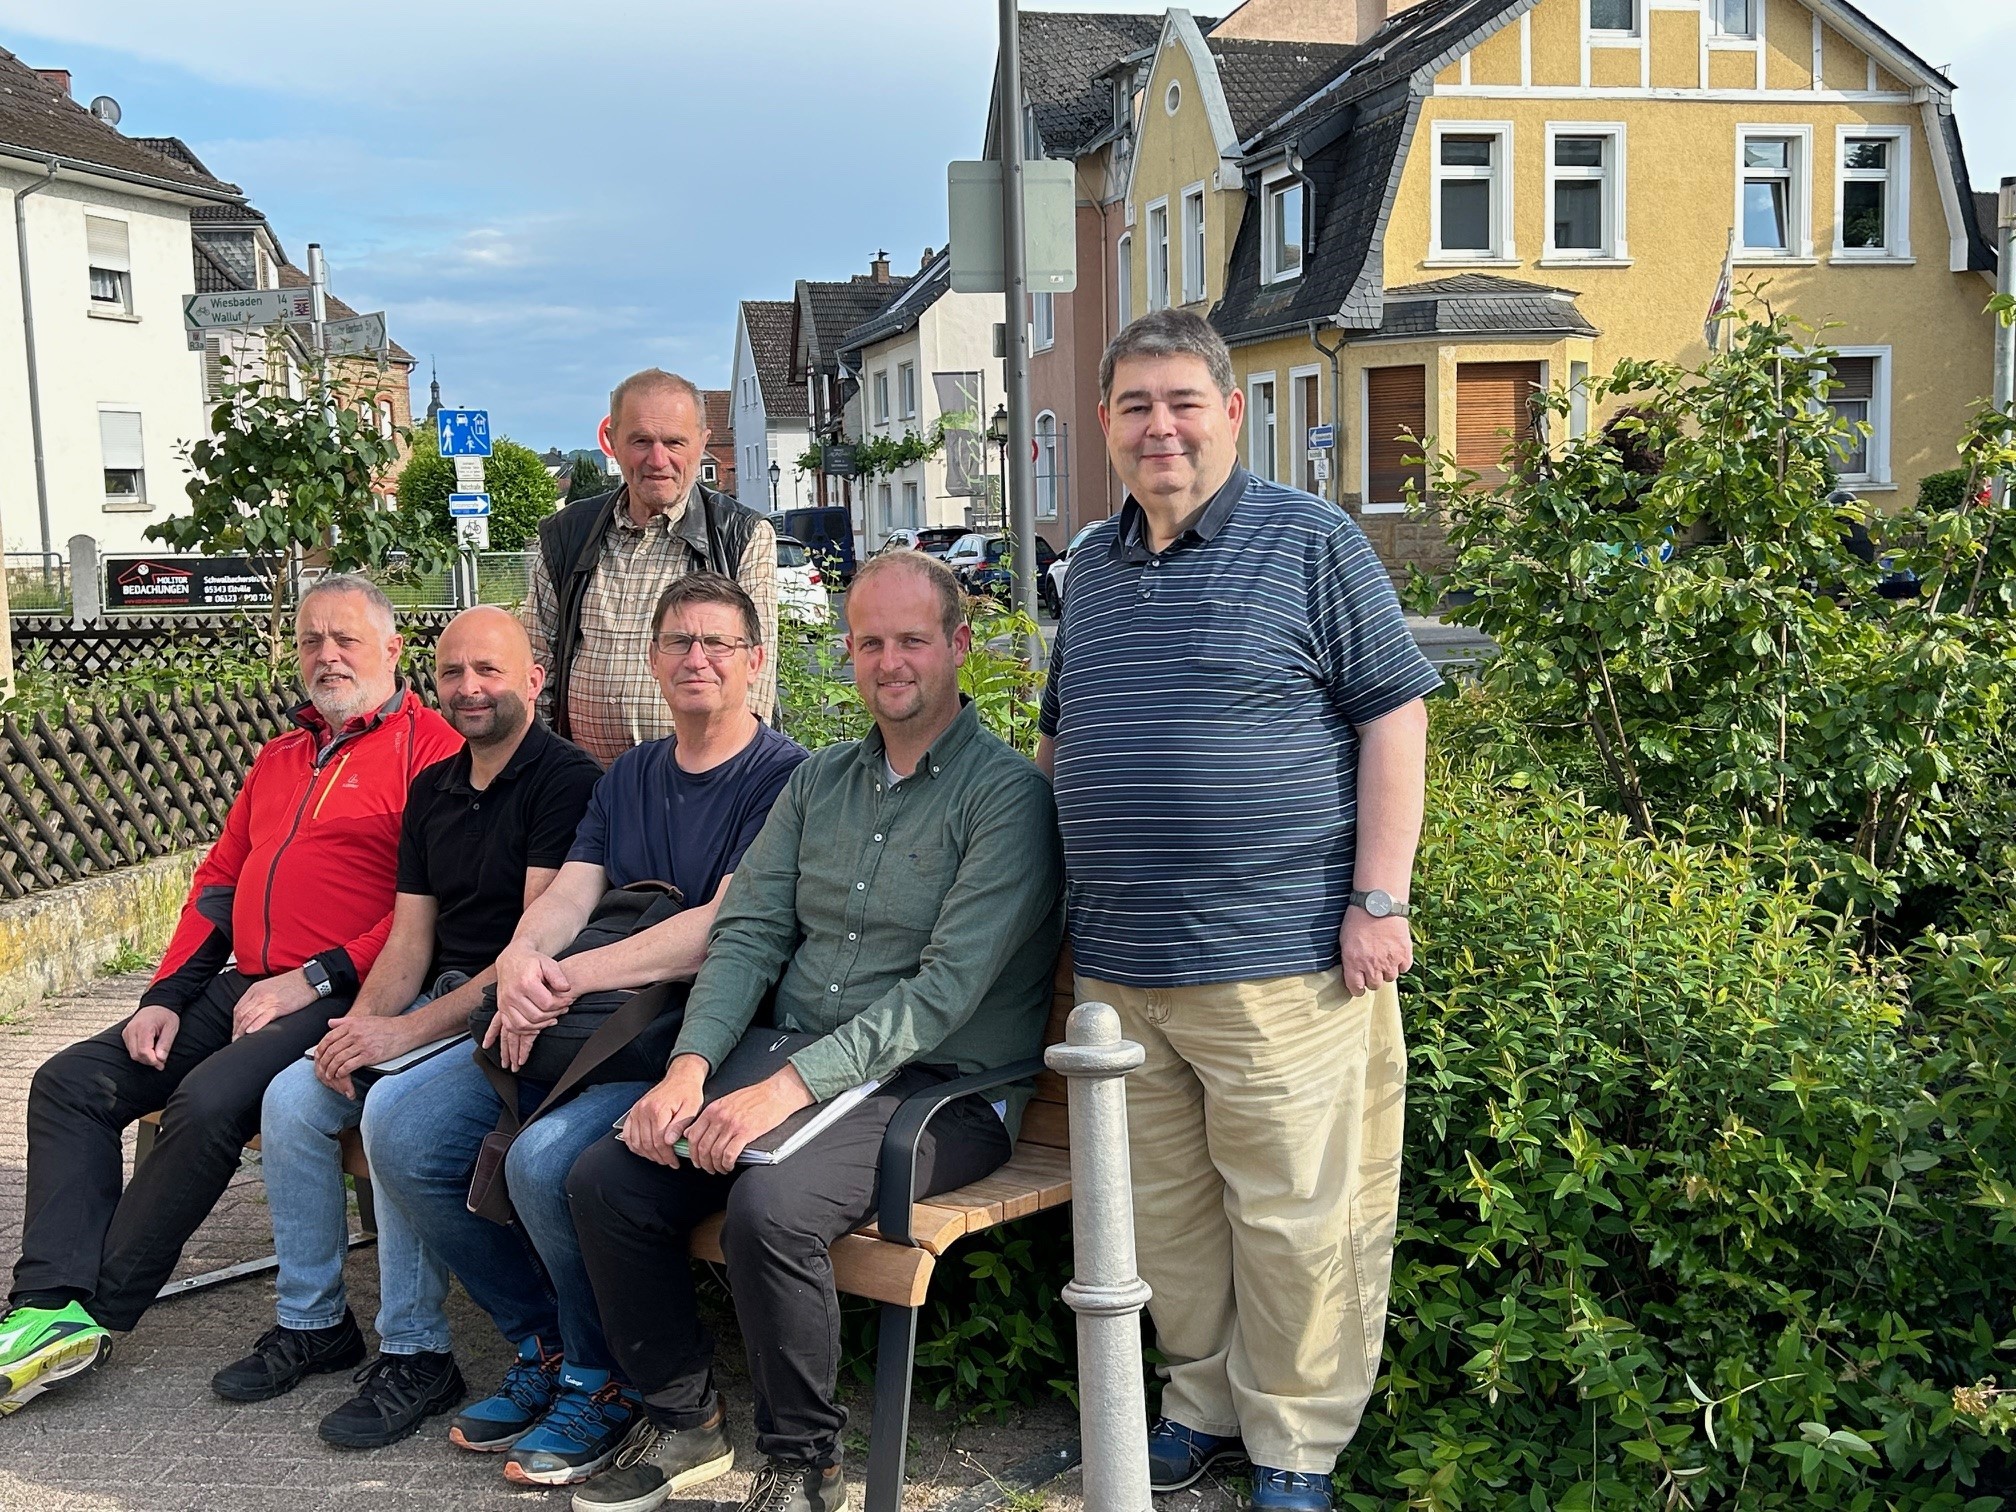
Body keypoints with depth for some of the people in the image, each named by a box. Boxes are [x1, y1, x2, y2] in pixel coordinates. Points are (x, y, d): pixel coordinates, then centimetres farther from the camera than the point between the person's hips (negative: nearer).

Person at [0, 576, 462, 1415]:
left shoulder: (429, 746, -5)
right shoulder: (279, 758, 23)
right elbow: (219, 881, 23)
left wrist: (313, 981, -16)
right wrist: (166, 997, 9)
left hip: (341, 997, -9)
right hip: (243, 989, 9)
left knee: (210, 1099, -29)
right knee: (69, 1082, -3)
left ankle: (98, 1308, -13)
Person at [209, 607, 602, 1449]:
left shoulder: (566, 779, -11)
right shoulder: (432, 789, 14)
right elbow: (409, 939, 13)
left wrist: (409, 1031, -22)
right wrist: (361, 1023, -8)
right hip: (441, 1001, 8)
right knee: (291, 1097, -9)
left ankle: (415, 1355, -15)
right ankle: (312, 1323, 8)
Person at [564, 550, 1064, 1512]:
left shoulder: (1006, 792, -9)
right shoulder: (820, 781, 14)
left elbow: (947, 987, -18)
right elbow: (747, 933, 8)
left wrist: (792, 1087, -25)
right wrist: (691, 1064, -10)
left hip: (940, 1090, -6)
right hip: (791, 1072, 7)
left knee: (770, 1206, -31)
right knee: (604, 1180, -9)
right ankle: (680, 1418, 12)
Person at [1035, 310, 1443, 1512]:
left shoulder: (1311, 540, -2)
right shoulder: (1092, 566, 16)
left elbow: (1394, 715, -5)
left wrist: (1379, 897, -12)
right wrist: (1070, 895, 18)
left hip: (1279, 961, -5)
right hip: (1119, 965, 6)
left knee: (1296, 1218, 2)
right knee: (1166, 1211, 14)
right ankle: (1206, 1404, 32)